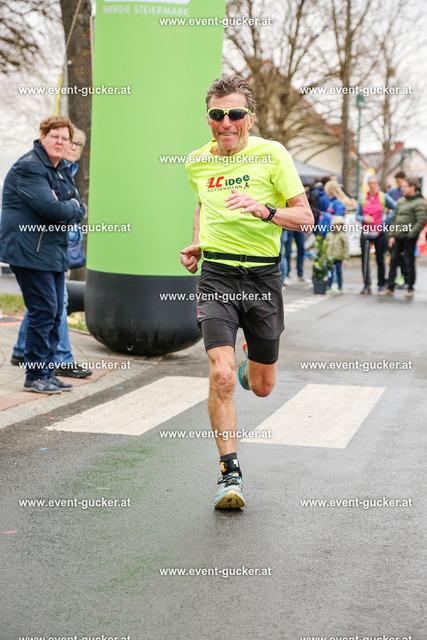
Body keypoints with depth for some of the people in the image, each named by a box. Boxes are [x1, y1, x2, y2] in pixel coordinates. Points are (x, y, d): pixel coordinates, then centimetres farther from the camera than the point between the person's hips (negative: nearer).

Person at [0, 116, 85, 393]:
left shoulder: (62, 170, 16)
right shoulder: (29, 167, -13)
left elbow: (79, 210, 10)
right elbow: (50, 207, -25)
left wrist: (63, 210, -11)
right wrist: (70, 207, -6)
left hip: (54, 252, 9)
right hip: (30, 252, -9)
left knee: (55, 312, 10)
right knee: (44, 310, -9)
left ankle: (46, 373, 18)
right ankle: (35, 377, -1)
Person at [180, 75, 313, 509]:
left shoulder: (271, 154, -5)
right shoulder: (197, 161, 6)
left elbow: (305, 217, -5)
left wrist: (264, 211, -23)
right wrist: (197, 245, 12)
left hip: (263, 277, -1)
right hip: (216, 275, 1)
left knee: (261, 387, 11)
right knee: (220, 376, -17)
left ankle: (249, 364, 50)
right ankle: (230, 474, -5)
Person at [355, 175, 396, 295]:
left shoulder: (384, 197, 1)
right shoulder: (362, 199, 8)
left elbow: (396, 209, 2)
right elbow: (357, 215, 11)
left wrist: (386, 220, -6)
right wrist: (364, 219, -10)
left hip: (380, 232, -2)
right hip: (366, 232, 2)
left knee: (380, 259, 3)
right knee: (365, 259, -4)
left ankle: (381, 285, 12)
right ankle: (366, 285, 2)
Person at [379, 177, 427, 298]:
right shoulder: (401, 200, 15)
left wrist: (410, 234, -18)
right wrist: (391, 234, 13)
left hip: (409, 238, -7)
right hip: (397, 237, 7)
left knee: (410, 262, 3)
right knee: (393, 261, 6)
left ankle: (410, 288, 13)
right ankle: (390, 288, 10)